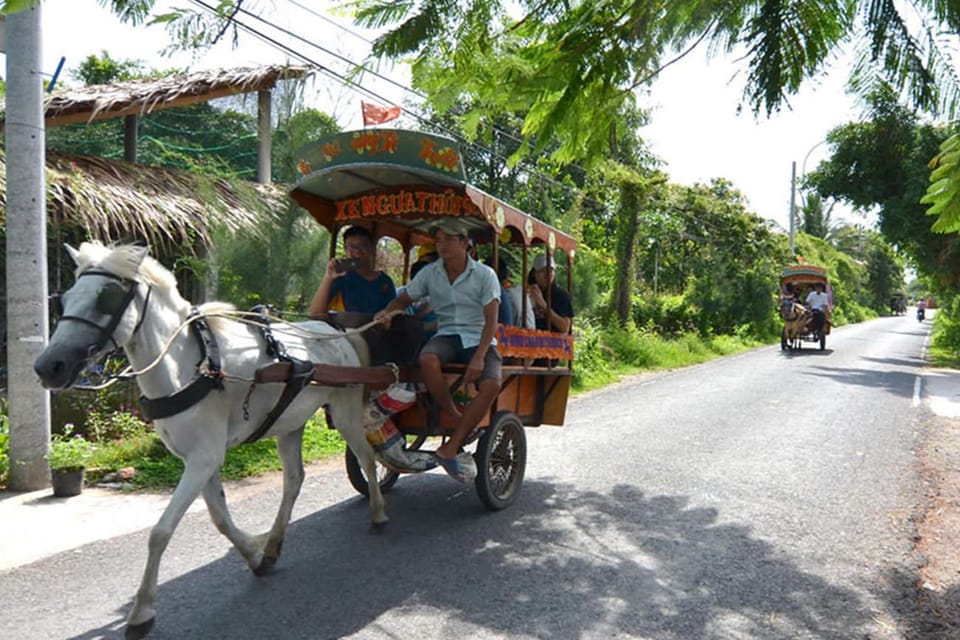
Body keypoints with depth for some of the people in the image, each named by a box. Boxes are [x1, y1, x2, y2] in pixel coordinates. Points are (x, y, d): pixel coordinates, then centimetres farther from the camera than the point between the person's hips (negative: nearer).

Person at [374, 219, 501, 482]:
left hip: (479, 338, -1)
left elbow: (491, 320, -7)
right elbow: (403, 300, 13)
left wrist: (479, 357, -20)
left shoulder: (484, 275, -2)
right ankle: (454, 417, -16)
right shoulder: (429, 273, 7)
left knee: (491, 385, -31)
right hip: (446, 335, 2)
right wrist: (387, 312, -12)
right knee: (427, 359, -36)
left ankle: (449, 449, -25)